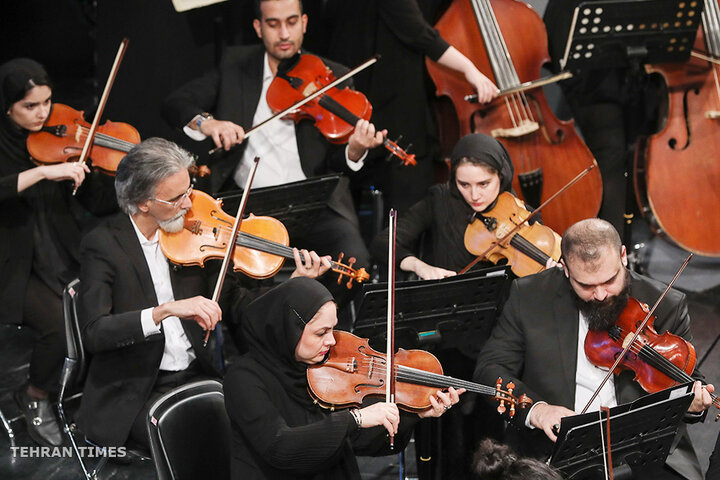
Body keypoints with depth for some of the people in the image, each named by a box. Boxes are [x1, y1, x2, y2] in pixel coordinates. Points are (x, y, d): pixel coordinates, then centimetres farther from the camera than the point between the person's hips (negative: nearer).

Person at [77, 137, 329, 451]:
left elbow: (233, 302, 9)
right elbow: (93, 333, -21)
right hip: (132, 397, -5)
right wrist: (166, 310, -32)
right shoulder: (103, 245, -10)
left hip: (197, 377, 5)